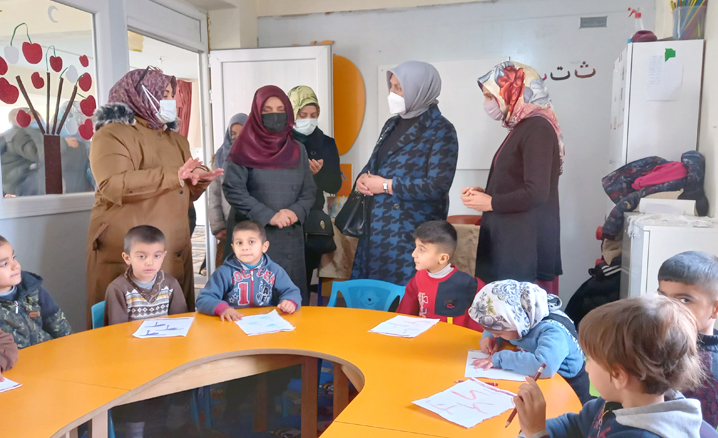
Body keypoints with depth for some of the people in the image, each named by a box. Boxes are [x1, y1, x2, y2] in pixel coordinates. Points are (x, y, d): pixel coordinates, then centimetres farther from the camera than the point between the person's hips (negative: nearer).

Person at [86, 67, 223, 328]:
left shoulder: (176, 140, 19)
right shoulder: (113, 134, -3)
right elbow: (112, 185, -20)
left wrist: (198, 179, -1)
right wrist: (172, 176, -23)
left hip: (174, 250, 7)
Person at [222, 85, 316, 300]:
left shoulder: (297, 150, 10)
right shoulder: (244, 148, -1)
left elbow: (309, 192, 9)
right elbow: (233, 190, -10)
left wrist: (295, 212, -12)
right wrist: (269, 216, -17)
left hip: (289, 239, 4)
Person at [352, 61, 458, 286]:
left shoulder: (441, 131, -10)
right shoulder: (393, 124, 13)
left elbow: (438, 186, -19)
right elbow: (375, 163, 21)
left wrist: (387, 185, -15)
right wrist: (363, 178, -2)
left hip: (413, 234, -7)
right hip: (377, 229, 7)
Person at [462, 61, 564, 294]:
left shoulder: (538, 129, -14)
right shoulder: (521, 128, 16)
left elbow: (536, 193, -22)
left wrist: (490, 203, -10)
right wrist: (484, 192, 7)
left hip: (527, 243, -9)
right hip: (510, 237, 9)